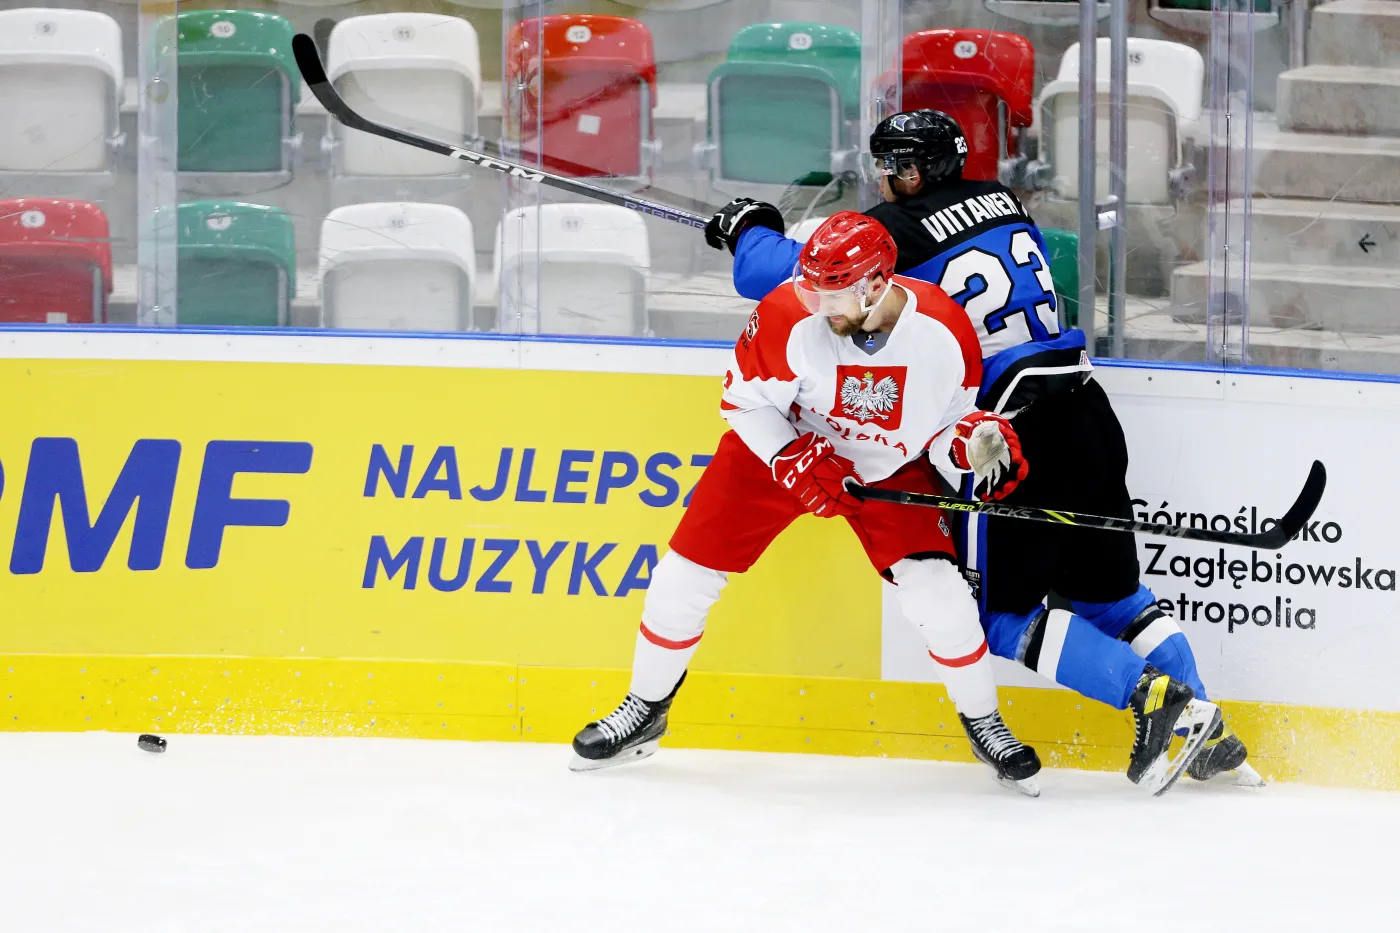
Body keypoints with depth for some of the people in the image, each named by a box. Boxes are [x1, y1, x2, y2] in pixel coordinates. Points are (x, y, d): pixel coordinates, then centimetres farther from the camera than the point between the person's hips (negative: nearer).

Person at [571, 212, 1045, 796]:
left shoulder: (943, 332, -25)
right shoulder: (791, 315, -30)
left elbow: (948, 424, -9)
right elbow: (746, 399, -14)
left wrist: (975, 445, -30)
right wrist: (795, 463, -26)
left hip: (890, 469, 0)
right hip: (780, 444, 0)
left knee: (936, 589, -16)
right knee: (686, 572, -4)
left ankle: (984, 724, 8)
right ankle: (645, 711, 20)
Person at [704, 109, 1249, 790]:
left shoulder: (897, 231, -7)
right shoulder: (1001, 205, 13)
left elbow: (771, 275, -2)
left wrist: (749, 229, 20)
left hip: (1016, 439, -7)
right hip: (1088, 417, 7)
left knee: (1003, 614, 5)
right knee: (1107, 595, 19)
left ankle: (1150, 691, -12)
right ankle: (1211, 737, 12)